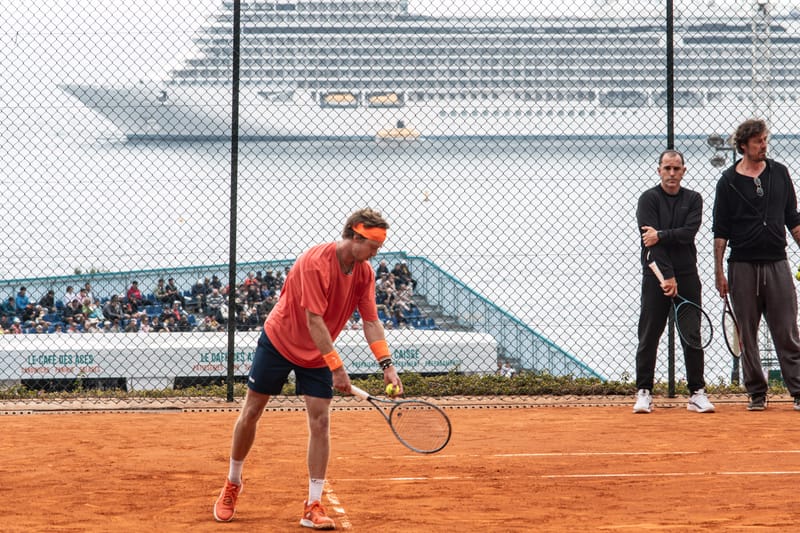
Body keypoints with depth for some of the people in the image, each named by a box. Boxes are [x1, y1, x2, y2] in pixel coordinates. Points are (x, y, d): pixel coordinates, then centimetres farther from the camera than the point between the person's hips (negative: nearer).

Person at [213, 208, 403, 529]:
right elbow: (314, 320, -31)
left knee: (320, 423, -7)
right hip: (279, 342, -4)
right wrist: (337, 368, -32)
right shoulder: (316, 262, -29)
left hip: (317, 355, 4)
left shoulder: (364, 273, -9)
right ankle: (232, 485, 26)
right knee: (251, 413, 5)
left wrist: (386, 364, -21)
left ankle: (313, 507, -3)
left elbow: (371, 321, -8)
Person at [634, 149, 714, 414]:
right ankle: (644, 392, 4)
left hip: (687, 275, 3)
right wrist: (667, 276, -18)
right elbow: (650, 240, -11)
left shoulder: (693, 199, 9)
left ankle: (697, 392, 8)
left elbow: (688, 232, -7)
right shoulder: (648, 199, -1)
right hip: (656, 275, -3)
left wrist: (661, 236, -19)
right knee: (649, 335, -1)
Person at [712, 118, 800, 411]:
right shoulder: (728, 181, 2)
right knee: (747, 336, 4)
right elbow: (720, 231, 3)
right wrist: (718, 271, -2)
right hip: (742, 266, -1)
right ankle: (756, 393, 12)